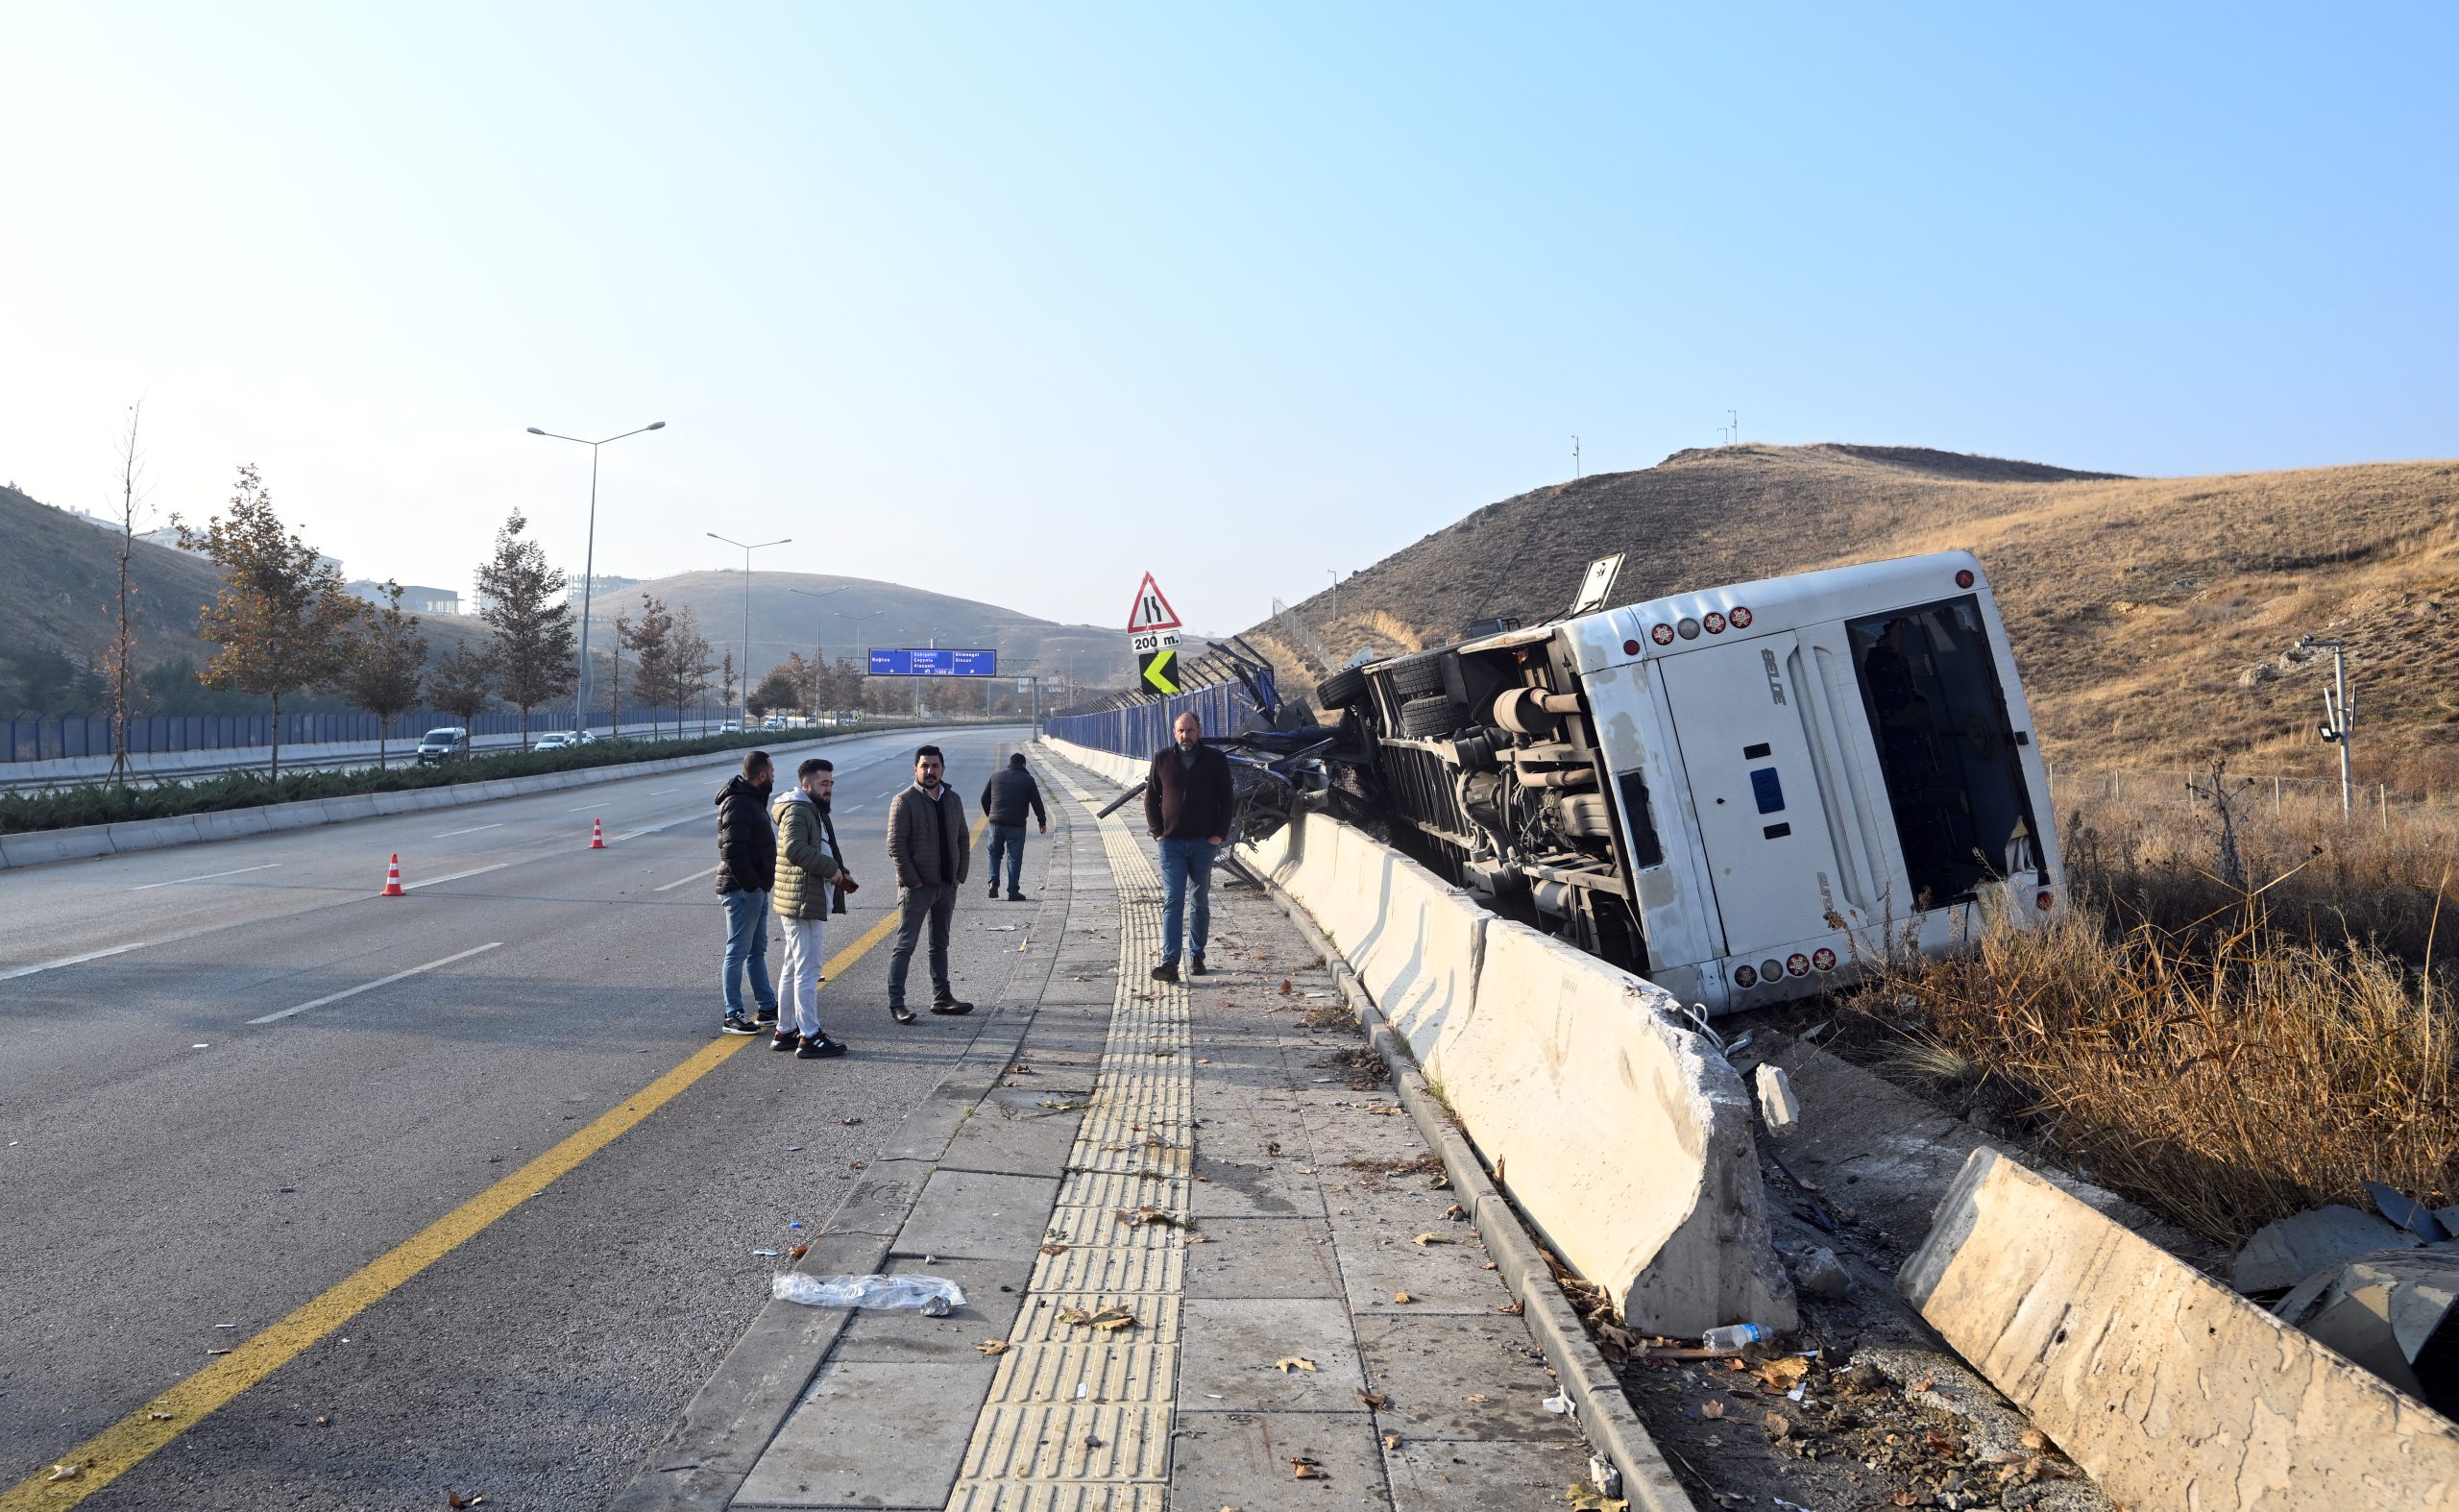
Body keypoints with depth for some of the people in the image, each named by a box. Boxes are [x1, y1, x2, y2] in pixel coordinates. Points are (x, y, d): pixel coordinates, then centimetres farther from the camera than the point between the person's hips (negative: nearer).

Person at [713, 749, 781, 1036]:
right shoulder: (738, 803, -18)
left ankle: (768, 1007, 26)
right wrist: (750, 884, -21)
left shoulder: (753, 799, 15)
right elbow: (733, 851, -25)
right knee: (738, 952, -4)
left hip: (756, 889, 11)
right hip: (743, 890, -11)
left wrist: (760, 883, 14)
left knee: (757, 950, 17)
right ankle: (732, 1015, 2)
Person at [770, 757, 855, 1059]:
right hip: (804, 905, -11)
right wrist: (831, 868, -22)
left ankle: (786, 1032, 24)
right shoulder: (797, 811, -13)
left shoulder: (815, 811, 21)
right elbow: (795, 849, -29)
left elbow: (823, 853, 28)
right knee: (807, 971, -8)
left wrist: (841, 875, 10)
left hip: (812, 905, 11)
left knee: (794, 970, 16)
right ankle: (809, 1037, -6)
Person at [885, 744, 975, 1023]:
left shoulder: (952, 800, 8)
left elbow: (963, 839, 13)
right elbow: (895, 845, -14)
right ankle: (895, 1004, -3)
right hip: (916, 887, -6)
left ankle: (941, 998, 24)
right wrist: (912, 880, -17)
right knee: (905, 945, -5)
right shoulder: (905, 801, -11)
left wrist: (960, 874, 3)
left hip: (947, 886, 7)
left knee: (940, 944, 15)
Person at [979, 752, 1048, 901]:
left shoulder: (996, 775, 8)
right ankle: (1012, 891, 1)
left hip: (996, 822, 3)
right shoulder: (1027, 779, -2)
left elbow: (984, 798, 14)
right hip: (1016, 824, -3)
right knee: (1014, 858, 3)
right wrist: (1042, 821, 13)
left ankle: (993, 882, 1)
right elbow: (1037, 803, 1)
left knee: (994, 853, 19)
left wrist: (989, 814, 28)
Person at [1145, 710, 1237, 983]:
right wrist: (1157, 831, 0)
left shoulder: (1216, 760, 1)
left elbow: (1227, 800, 4)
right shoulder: (1162, 758, 3)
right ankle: (1169, 962, -11)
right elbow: (1151, 797, 9)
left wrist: (1219, 834, -4)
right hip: (1171, 843, 0)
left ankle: (1196, 956, 21)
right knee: (1172, 902, -6)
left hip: (1204, 843, 0)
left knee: (1201, 903, 9)